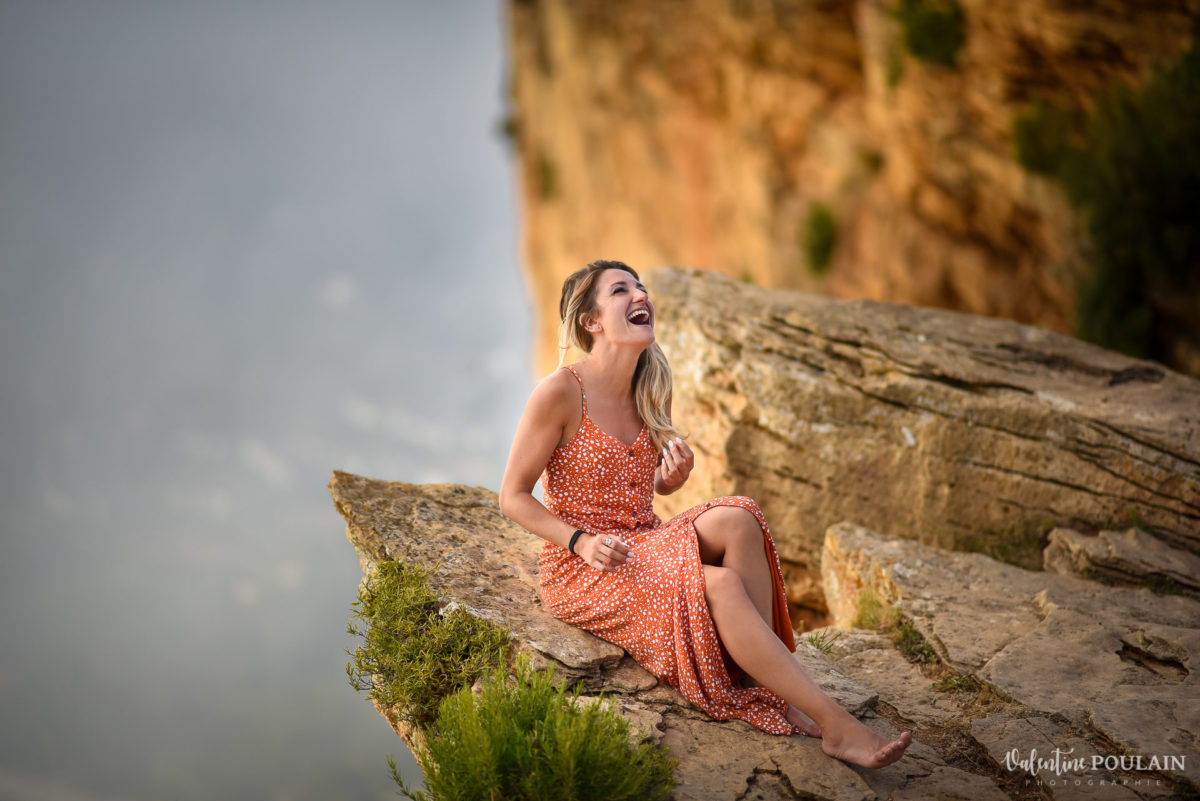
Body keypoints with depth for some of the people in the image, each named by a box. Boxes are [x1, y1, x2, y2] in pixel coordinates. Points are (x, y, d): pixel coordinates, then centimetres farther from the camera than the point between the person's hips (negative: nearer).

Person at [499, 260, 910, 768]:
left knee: (736, 519, -23)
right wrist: (582, 542, -22)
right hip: (578, 572, -7)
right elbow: (513, 496, -9)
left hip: (642, 548, 7)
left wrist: (674, 477, -6)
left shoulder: (651, 391, 6)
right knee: (720, 584, -29)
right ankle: (835, 725, -25)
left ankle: (765, 689, -24)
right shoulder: (560, 393, -14)